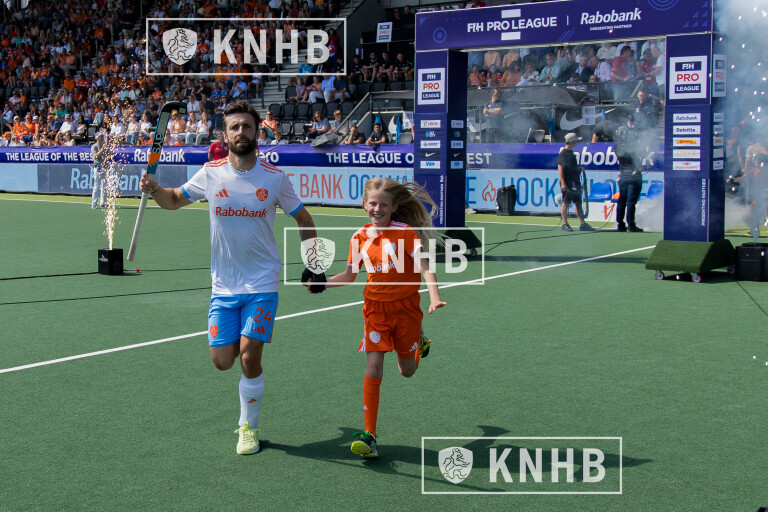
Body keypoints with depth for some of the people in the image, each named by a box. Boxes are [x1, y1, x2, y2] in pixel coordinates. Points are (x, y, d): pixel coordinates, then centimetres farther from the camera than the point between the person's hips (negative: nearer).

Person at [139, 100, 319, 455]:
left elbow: (303, 220, 7)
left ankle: (249, 426, 12)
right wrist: (155, 190, -8)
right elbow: (175, 200, 14)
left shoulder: (274, 177, -5)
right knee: (222, 361, 0)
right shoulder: (211, 174, -2)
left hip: (262, 283, -2)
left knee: (249, 358, -9)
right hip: (223, 285, 2)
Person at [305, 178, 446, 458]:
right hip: (375, 307, 2)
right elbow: (350, 275, 15)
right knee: (373, 367, -10)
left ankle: (419, 339, 46)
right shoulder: (360, 237, 1)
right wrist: (321, 283, 2)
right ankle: (369, 436, -8)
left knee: (407, 370, 10)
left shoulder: (405, 232, -11)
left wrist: (434, 297, -33)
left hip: (406, 306, -2)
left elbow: (424, 267, -18)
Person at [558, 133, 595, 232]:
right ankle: (565, 224, 3)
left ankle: (583, 224, 8)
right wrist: (563, 183, -20)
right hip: (567, 184, -9)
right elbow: (560, 169, -15)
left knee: (578, 203, 7)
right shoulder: (562, 154, -10)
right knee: (565, 203, -3)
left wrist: (579, 168, 12)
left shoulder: (571, 153, 16)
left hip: (575, 183, 9)